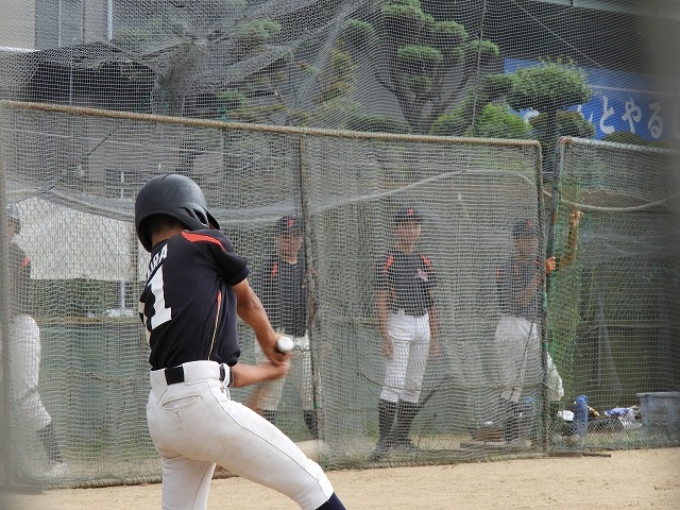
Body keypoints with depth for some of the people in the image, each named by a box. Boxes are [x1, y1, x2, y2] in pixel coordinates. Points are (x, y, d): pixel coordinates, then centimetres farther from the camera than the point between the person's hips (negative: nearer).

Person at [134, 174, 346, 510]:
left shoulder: (150, 294, 21)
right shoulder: (201, 243, 3)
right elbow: (247, 303, 18)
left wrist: (271, 370, 38)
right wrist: (270, 343, 38)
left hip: (160, 413, 8)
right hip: (202, 406, -8)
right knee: (310, 483, 0)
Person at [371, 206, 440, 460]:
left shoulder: (424, 262, 15)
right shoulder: (387, 262, -5)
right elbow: (381, 301, -10)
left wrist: (435, 337, 14)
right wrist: (385, 336, -19)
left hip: (422, 324, 7)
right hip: (398, 323, -7)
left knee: (414, 384, 8)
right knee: (394, 382, -15)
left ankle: (402, 436, 16)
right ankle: (384, 439, -17)